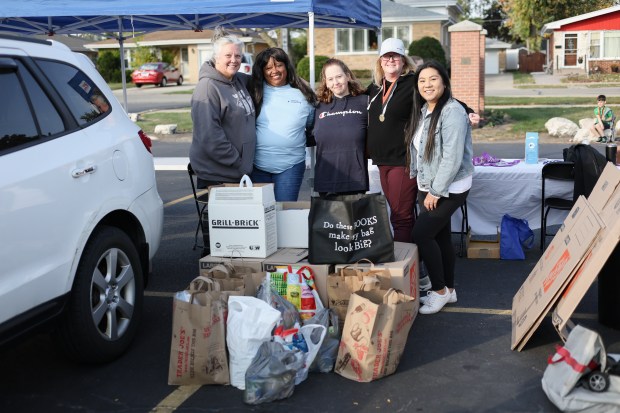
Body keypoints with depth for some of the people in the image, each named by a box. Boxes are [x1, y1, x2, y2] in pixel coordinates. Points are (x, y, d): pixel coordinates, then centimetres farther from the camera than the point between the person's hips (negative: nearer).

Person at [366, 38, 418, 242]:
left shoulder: (412, 84, -6)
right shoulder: (375, 87, 14)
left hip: (403, 159, -7)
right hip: (383, 161, 7)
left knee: (401, 216, -6)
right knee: (397, 213, 13)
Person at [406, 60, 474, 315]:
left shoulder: (452, 112, -19)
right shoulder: (421, 110, 8)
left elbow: (452, 157, -23)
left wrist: (436, 191, -20)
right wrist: (416, 176, 9)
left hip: (449, 189, -8)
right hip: (428, 186, 8)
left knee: (421, 234, -9)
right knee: (441, 236, 12)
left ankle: (440, 290, 6)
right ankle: (448, 289, 25)